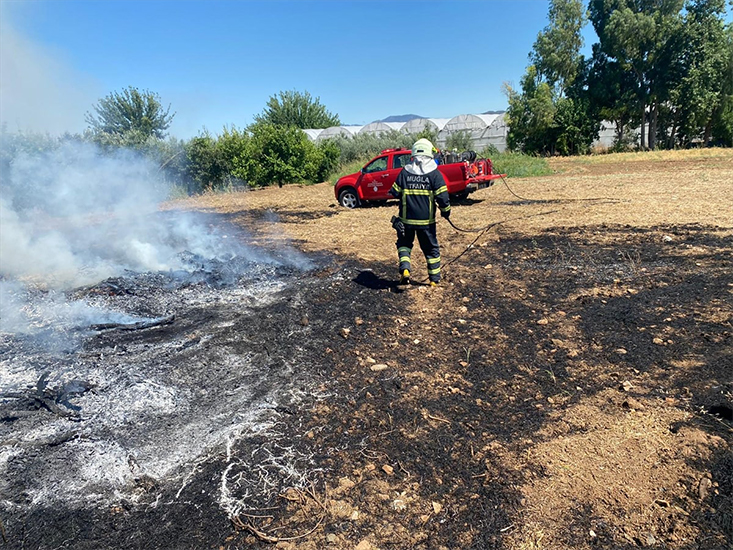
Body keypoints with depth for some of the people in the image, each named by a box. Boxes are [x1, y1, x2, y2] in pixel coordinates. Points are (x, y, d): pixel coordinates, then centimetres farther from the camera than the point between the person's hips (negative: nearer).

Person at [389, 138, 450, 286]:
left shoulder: (404, 172, -2)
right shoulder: (435, 173, -7)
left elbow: (395, 193, 2)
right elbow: (442, 197, -13)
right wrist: (446, 211, 5)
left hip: (406, 219, 1)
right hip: (426, 220, -1)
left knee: (404, 243, 21)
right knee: (431, 248, 14)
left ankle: (405, 269, -1)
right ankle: (435, 279, 20)